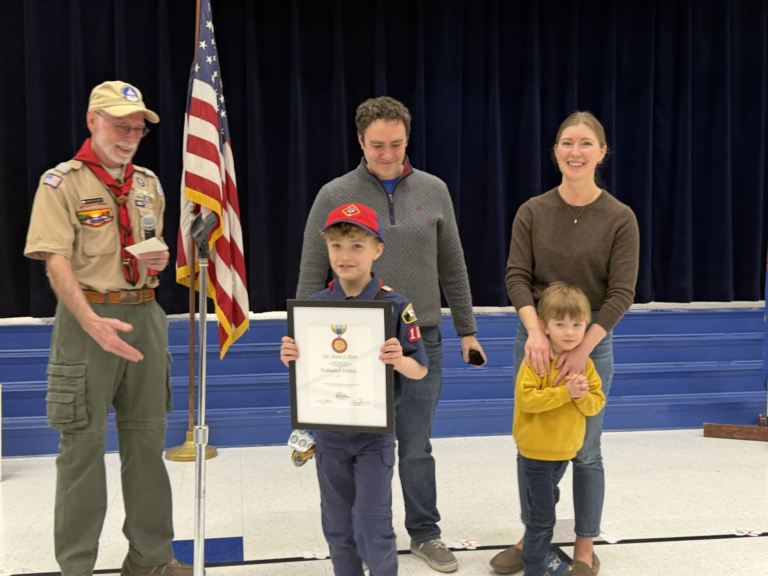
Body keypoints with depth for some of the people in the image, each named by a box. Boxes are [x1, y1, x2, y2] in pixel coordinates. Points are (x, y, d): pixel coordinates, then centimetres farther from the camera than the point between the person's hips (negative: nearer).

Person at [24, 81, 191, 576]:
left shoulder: (149, 183, 13)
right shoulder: (61, 183, -5)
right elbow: (57, 262, -14)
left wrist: (158, 261, -1)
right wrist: (93, 323, -27)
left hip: (145, 316, 6)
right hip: (87, 319, -5)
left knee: (147, 438, 11)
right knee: (83, 444, 0)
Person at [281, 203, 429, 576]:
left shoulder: (394, 306, -12)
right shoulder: (315, 305, -2)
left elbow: (420, 371, -8)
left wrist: (400, 360, -29)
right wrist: (290, 358, -16)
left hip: (374, 434, -3)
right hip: (329, 430, 4)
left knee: (372, 528, -2)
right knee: (338, 527, 15)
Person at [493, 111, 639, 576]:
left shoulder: (620, 218, -7)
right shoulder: (533, 212, -1)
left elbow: (622, 293, -10)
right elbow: (517, 276, -4)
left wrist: (582, 349, -20)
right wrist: (535, 332, -21)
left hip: (592, 344, -2)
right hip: (536, 339, 2)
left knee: (585, 451, 7)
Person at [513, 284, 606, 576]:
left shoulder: (585, 363, 0)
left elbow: (597, 404, -1)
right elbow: (526, 399, -27)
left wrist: (583, 395, -22)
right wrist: (565, 392, -29)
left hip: (565, 451, 6)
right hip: (535, 452, -6)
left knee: (547, 502, 25)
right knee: (542, 515, -1)